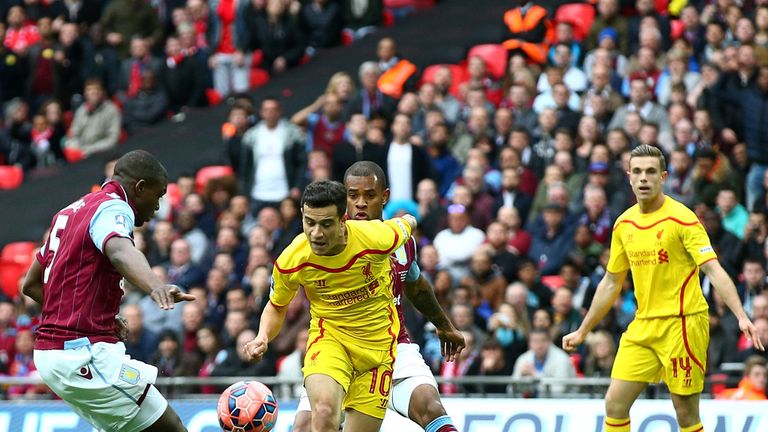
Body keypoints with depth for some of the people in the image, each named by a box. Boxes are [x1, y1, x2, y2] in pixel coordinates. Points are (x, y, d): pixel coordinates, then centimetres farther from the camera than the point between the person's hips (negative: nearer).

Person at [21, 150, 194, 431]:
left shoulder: (72, 211, 18)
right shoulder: (113, 208, -10)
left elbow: (31, 284, 25)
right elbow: (120, 251, -36)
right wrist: (155, 286, -56)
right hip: (84, 353, -10)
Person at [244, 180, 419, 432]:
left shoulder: (376, 237, -23)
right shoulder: (290, 262, -18)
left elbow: (409, 223, 2)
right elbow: (277, 307, 4)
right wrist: (263, 338, -15)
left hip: (378, 342, 1)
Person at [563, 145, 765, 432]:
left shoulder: (682, 218, -10)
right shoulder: (624, 224, 9)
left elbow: (714, 271, -17)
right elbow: (611, 283, 20)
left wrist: (741, 316, -29)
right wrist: (583, 331, 23)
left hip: (682, 323, -6)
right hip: (643, 325, 6)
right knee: (615, 404, -2)